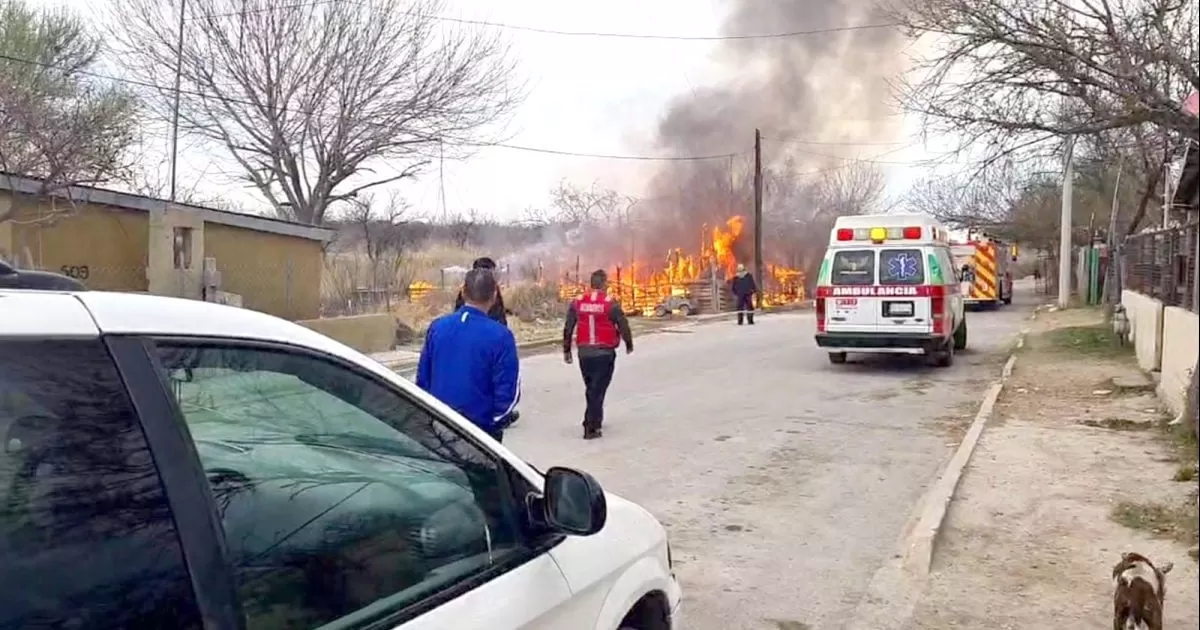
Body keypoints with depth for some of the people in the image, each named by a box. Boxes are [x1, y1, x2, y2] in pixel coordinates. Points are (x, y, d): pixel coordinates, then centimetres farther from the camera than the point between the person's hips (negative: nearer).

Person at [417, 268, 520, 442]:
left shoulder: (437, 327, -2)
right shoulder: (500, 335, -16)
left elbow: (423, 378, 6)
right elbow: (508, 390, -14)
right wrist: (497, 422, 4)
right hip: (480, 428, -4)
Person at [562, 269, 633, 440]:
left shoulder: (577, 302, 1)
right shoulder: (610, 304, -10)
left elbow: (568, 328, 4)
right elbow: (623, 325, -4)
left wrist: (566, 350, 14)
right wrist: (629, 344, 13)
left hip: (584, 352, 4)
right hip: (604, 353, -4)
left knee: (591, 388, 20)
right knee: (598, 389, -1)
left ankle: (595, 420, 33)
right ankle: (590, 427, -5)